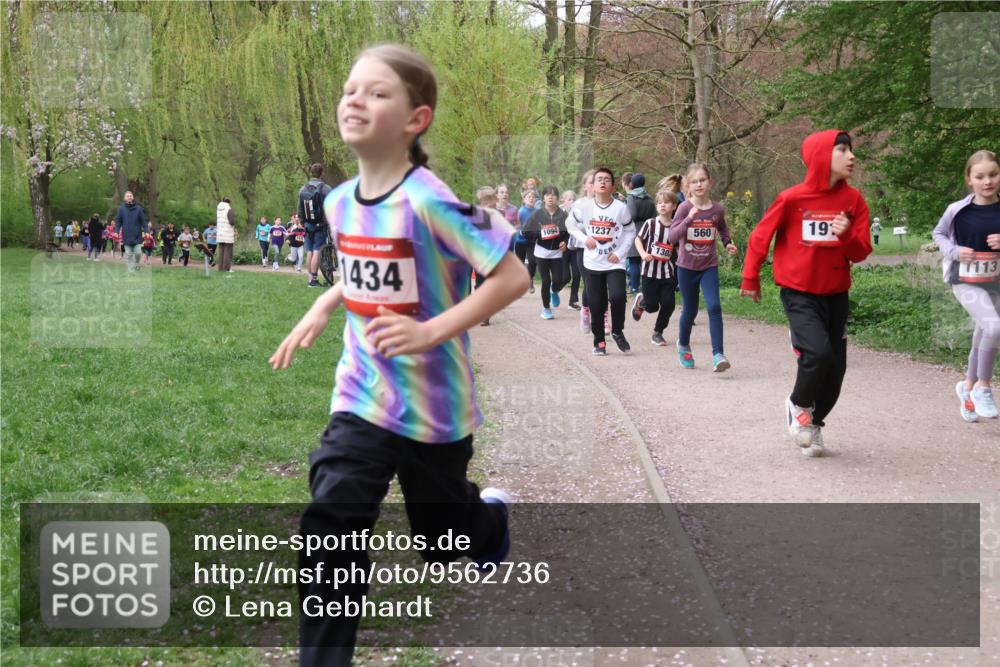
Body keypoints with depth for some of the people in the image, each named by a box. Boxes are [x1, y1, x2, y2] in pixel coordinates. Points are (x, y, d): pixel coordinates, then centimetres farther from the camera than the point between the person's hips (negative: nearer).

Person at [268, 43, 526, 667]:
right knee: (330, 530, -12)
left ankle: (492, 515, 53)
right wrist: (320, 310, 4)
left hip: (434, 406, -4)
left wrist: (433, 330, -29)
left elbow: (513, 277, -23)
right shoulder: (339, 202, -2)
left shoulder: (428, 202, -23)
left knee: (442, 541, 17)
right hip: (362, 400, 4)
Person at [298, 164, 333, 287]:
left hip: (308, 226, 6)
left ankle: (310, 279, 15)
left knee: (310, 253, 10)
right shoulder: (325, 189, -10)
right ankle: (314, 280, -8)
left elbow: (300, 209, 13)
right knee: (317, 252, -6)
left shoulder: (302, 190, 8)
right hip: (320, 225, -5)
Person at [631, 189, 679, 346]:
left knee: (668, 304, -2)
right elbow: (638, 239, 3)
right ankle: (640, 301, 36)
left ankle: (658, 333, 18)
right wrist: (644, 254, -15)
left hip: (669, 272, 2)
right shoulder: (650, 223, -7)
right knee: (652, 306, 0)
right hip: (651, 270, -2)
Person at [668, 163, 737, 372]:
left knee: (714, 307, -16)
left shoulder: (717, 209, -3)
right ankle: (683, 345, 39)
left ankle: (718, 354, -18)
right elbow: (672, 237, -21)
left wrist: (727, 243, 5)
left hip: (709, 266, 1)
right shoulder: (684, 208, -11)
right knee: (690, 310, 12)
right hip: (687, 267, -1)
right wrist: (689, 219, -31)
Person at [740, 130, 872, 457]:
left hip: (836, 295, 4)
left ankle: (814, 423, 30)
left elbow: (861, 252, 0)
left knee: (836, 366, 6)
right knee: (818, 351, -23)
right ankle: (798, 405, 6)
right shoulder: (792, 198, -13)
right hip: (799, 294, -4)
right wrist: (750, 279, 6)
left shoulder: (854, 200, -3)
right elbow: (760, 236, -1)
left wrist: (847, 235, -22)